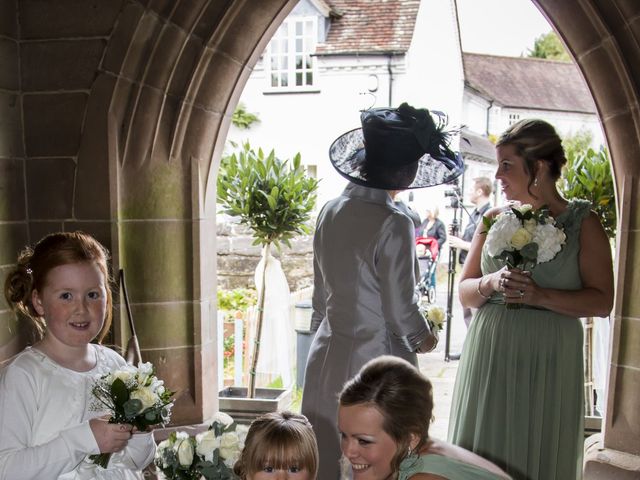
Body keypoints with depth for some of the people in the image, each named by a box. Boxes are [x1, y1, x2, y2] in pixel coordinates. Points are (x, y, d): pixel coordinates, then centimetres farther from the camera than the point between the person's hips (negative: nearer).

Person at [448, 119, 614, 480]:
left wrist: (541, 295, -18)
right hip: (490, 356, 3)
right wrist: (491, 283, -11)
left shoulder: (582, 222, -1)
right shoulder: (495, 220, 7)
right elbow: (465, 292, 9)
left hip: (548, 362, -2)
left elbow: (602, 301, -5)